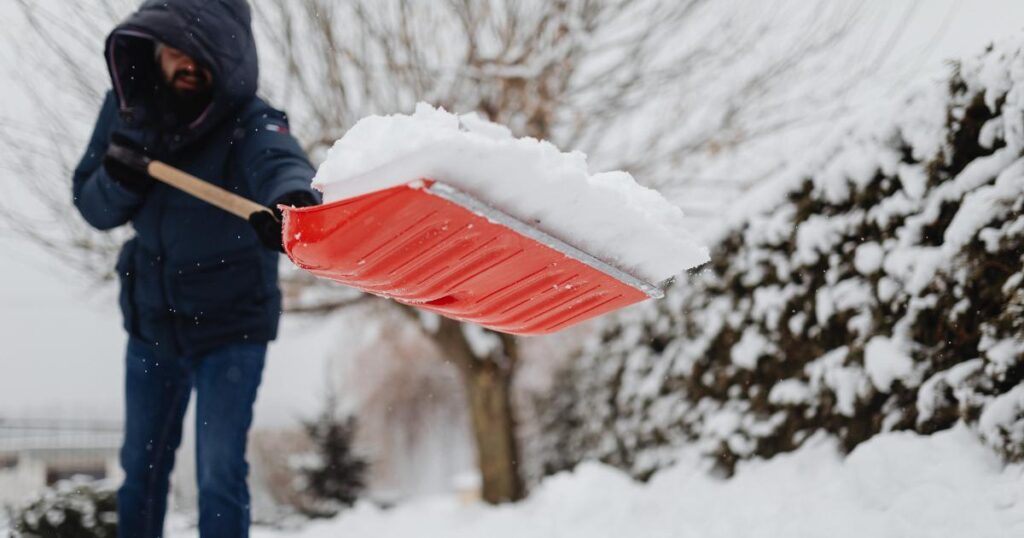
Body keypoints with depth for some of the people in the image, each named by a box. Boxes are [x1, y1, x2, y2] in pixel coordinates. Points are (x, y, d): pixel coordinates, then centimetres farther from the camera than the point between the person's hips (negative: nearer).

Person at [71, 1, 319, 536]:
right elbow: (92, 207, -2)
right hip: (151, 319, 5)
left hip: (230, 327, -5)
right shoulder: (127, 107, -9)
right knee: (141, 466, 19)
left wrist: (292, 200, -72)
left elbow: (280, 160, -48)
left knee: (219, 478, -8)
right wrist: (119, 179, -25)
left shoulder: (249, 123, -24)